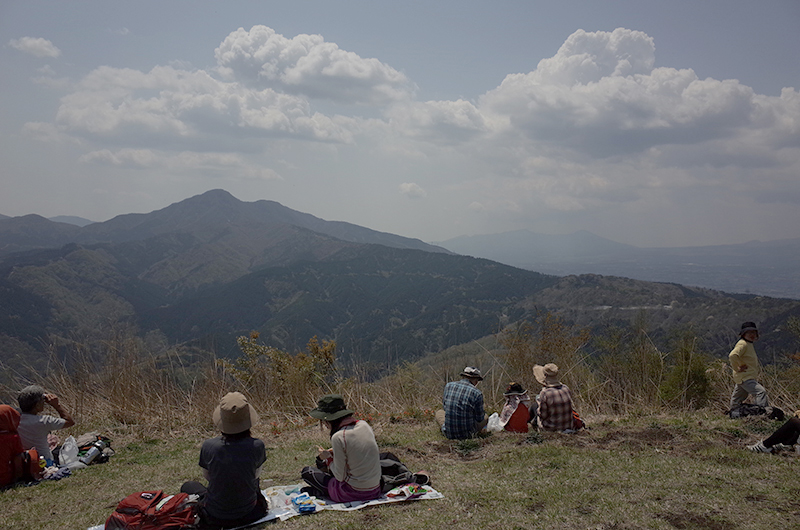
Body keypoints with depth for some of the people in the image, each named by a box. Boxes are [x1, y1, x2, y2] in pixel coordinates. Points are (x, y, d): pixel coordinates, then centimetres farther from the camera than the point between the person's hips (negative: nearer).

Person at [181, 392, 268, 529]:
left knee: (188, 486, 26)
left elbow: (206, 476, -1)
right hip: (248, 514, 2)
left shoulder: (209, 446, -22)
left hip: (215, 518, -2)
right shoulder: (257, 446, -21)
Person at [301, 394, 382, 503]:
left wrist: (328, 458, 1)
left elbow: (341, 477, -15)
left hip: (355, 493, -7)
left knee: (306, 471, 11)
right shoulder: (364, 425, -1)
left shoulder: (338, 437, -21)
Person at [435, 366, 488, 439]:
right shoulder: (477, 393, -14)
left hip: (449, 433, 3)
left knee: (439, 412, 35)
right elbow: (479, 419, -2)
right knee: (485, 417, 28)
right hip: (467, 434, -3)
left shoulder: (448, 385, -3)